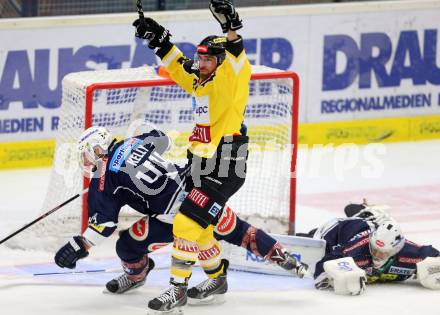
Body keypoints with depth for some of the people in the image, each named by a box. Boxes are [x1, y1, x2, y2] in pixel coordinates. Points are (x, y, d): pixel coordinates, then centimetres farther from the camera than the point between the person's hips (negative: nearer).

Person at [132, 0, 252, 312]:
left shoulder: (230, 79, -13)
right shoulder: (200, 81, 12)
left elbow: (235, 61, -32)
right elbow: (179, 66, 28)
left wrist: (231, 27, -46)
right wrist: (159, 39, 22)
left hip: (224, 169, -10)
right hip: (201, 166, 10)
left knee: (188, 223, -14)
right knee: (198, 226, 19)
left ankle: (177, 289, -9)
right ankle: (217, 277, 39)